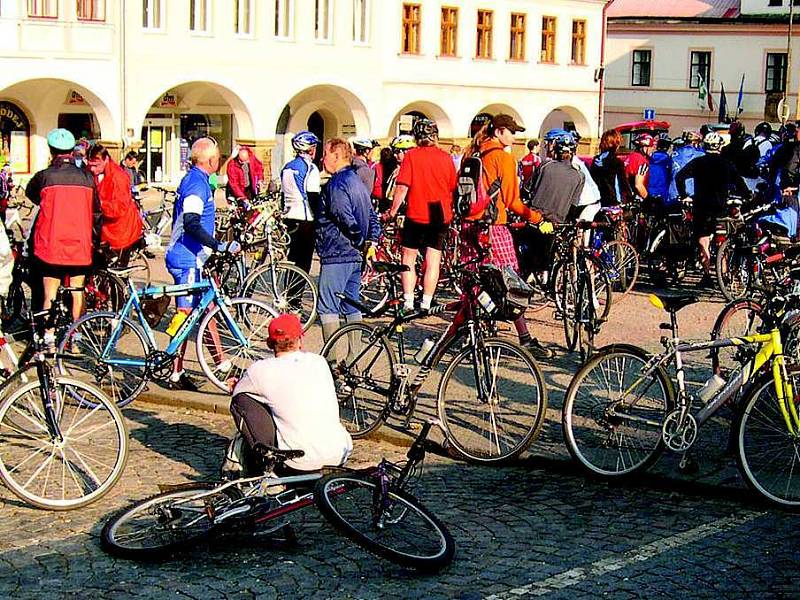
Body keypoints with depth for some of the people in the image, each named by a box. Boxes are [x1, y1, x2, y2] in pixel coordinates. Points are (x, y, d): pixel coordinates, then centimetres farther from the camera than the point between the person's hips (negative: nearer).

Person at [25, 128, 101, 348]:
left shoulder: (44, 176, -7)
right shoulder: (86, 177, 1)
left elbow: (30, 193, 15)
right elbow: (97, 213, 7)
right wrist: (94, 241, 18)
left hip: (51, 244, -2)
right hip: (80, 245, 2)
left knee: (50, 292, 4)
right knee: (77, 291, 12)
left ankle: (48, 337, 3)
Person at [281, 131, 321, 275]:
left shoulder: (287, 167, 13)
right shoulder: (310, 168, -11)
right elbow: (313, 198, -16)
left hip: (290, 219, 8)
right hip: (305, 220, -8)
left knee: (293, 259, 15)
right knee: (304, 261, -4)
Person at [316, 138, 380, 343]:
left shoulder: (337, 184, -14)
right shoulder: (357, 181, 17)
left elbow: (345, 218, -24)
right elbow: (373, 217, 18)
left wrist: (361, 242, -12)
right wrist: (372, 243, 9)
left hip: (335, 255, -10)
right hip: (355, 257, 10)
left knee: (327, 308, -6)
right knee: (352, 308, 13)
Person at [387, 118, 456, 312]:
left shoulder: (411, 156, -7)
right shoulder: (445, 157, 2)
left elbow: (402, 187, -12)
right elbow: (453, 187, 10)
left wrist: (393, 211, -3)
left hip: (416, 214, -2)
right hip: (441, 216, 2)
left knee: (408, 259, 10)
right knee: (433, 261, 6)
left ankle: (408, 303, 5)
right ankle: (426, 304, 6)